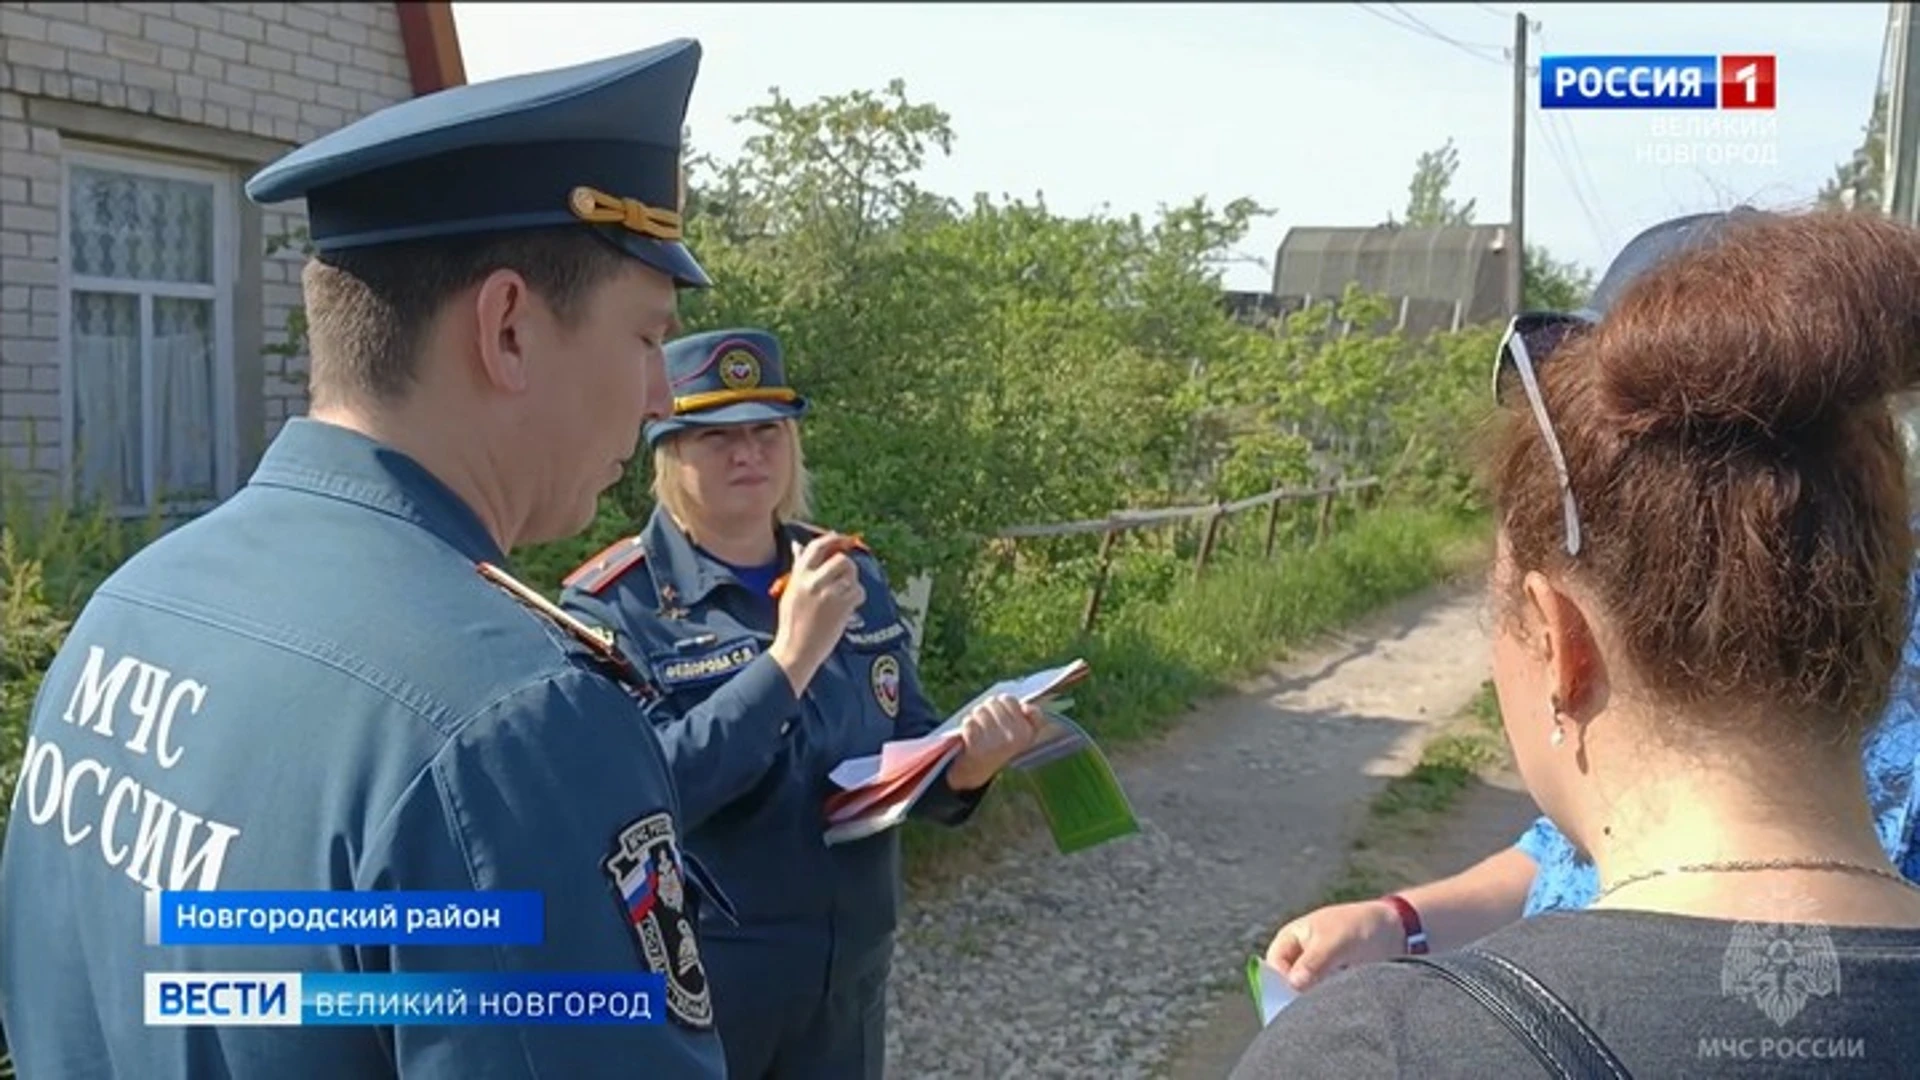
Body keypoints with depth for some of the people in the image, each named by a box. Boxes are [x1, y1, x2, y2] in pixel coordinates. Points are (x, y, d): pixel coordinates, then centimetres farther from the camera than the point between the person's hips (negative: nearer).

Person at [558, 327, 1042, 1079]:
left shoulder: (853, 575, 3)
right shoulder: (611, 603, -13)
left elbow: (906, 749, 11)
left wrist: (964, 765, -11)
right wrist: (789, 657, -29)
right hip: (689, 1002, -5)